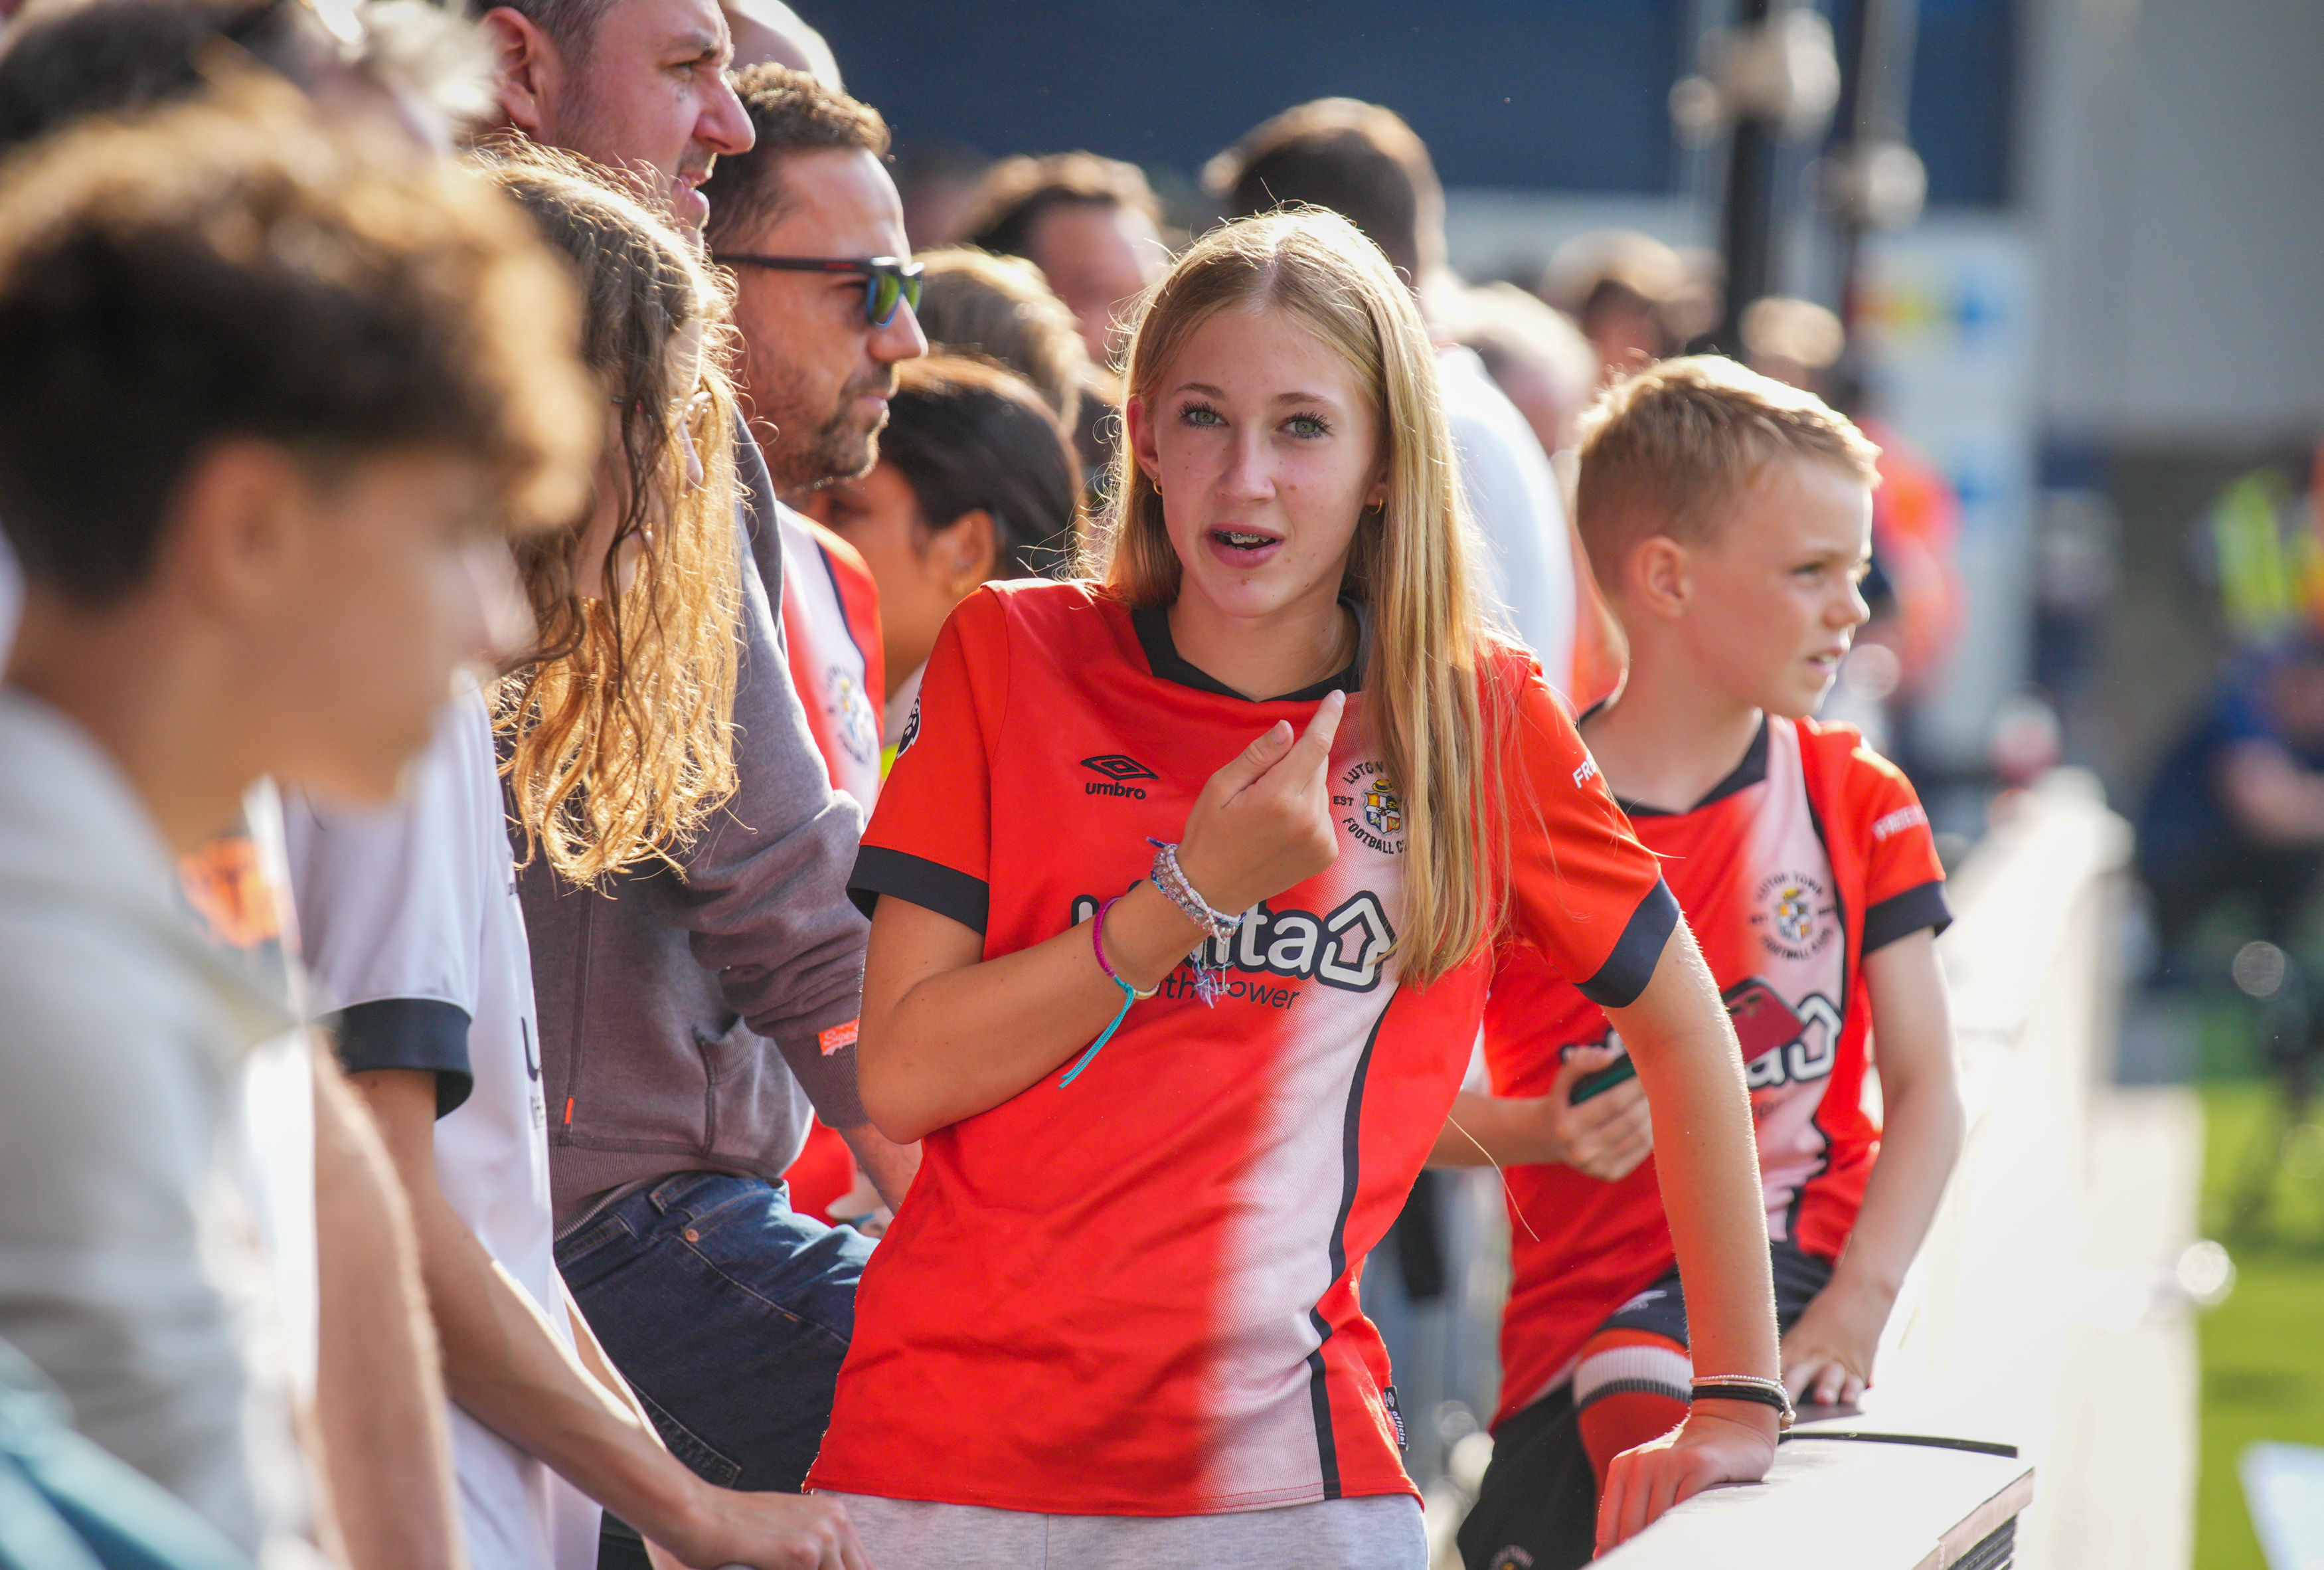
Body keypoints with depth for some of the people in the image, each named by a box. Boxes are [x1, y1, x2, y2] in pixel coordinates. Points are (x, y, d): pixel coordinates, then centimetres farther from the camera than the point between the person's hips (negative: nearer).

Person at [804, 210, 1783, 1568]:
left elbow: (1683, 1026, 15)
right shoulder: (1011, 658, 3)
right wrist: (1197, 891, -10)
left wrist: (1740, 1402, 14)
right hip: (952, 1459, 0)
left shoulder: (1480, 717, 3)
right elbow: (902, 1076, -4)